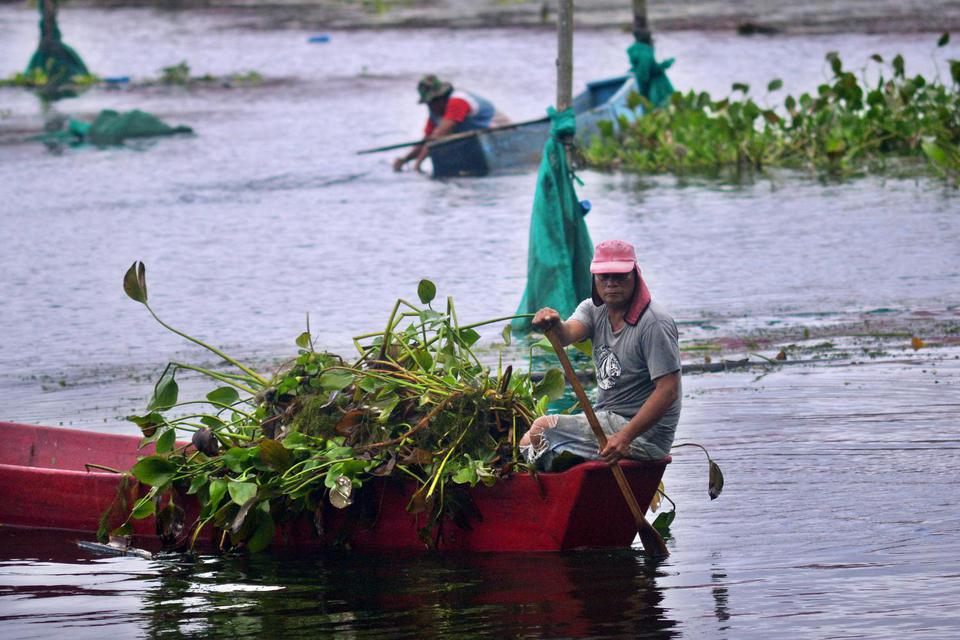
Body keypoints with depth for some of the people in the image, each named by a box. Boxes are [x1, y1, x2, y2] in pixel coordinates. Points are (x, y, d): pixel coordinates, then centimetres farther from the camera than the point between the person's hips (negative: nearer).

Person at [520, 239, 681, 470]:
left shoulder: (654, 323, -16)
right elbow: (569, 334, -16)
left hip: (643, 434, -8)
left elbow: (668, 391, -22)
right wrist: (554, 326, -42)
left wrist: (625, 437, -31)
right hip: (607, 420, 8)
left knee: (540, 429, -12)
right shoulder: (594, 309, 6)